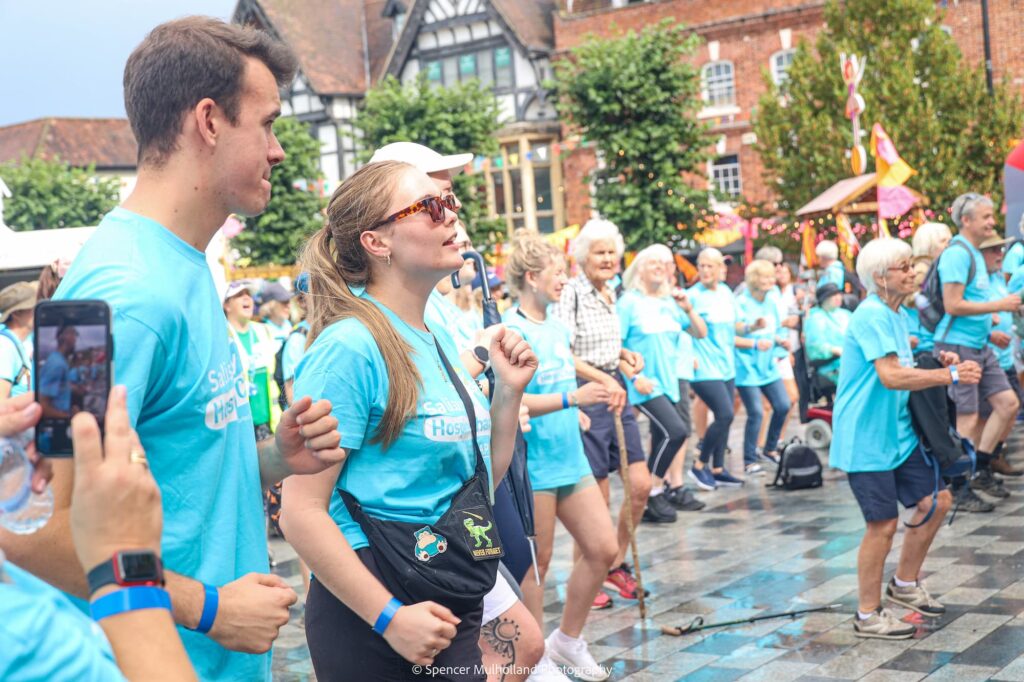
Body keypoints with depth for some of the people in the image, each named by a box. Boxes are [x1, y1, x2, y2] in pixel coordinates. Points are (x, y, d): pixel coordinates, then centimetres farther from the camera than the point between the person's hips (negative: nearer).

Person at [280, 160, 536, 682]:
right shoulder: (350, 346, -17)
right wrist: (390, 617, -19)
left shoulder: (440, 342, 7)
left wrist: (509, 391, 2)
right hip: (370, 619, -7)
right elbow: (301, 512, -20)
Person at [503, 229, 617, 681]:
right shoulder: (512, 331, -14)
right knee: (537, 563, 4)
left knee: (603, 549, 8)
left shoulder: (558, 328, 10)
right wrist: (572, 397, -29)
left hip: (570, 458, 8)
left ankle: (567, 640, 26)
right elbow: (510, 402, -23)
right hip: (532, 464, -8)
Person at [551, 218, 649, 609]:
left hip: (616, 392, 8)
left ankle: (616, 566, 24)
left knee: (641, 486, 6)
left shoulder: (610, 295, 12)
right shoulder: (571, 293, -12)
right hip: (587, 396, -8)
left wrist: (625, 355, 8)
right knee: (597, 498, 1)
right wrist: (605, 379, -26)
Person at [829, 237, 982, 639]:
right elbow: (891, 376, -29)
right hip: (866, 439, -10)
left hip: (898, 433, 10)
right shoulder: (872, 316, -19)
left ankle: (905, 585, 28)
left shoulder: (895, 316, 12)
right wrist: (951, 375, -26)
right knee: (883, 524, -4)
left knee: (936, 501, 10)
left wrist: (936, 361, 8)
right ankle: (868, 617, 11)